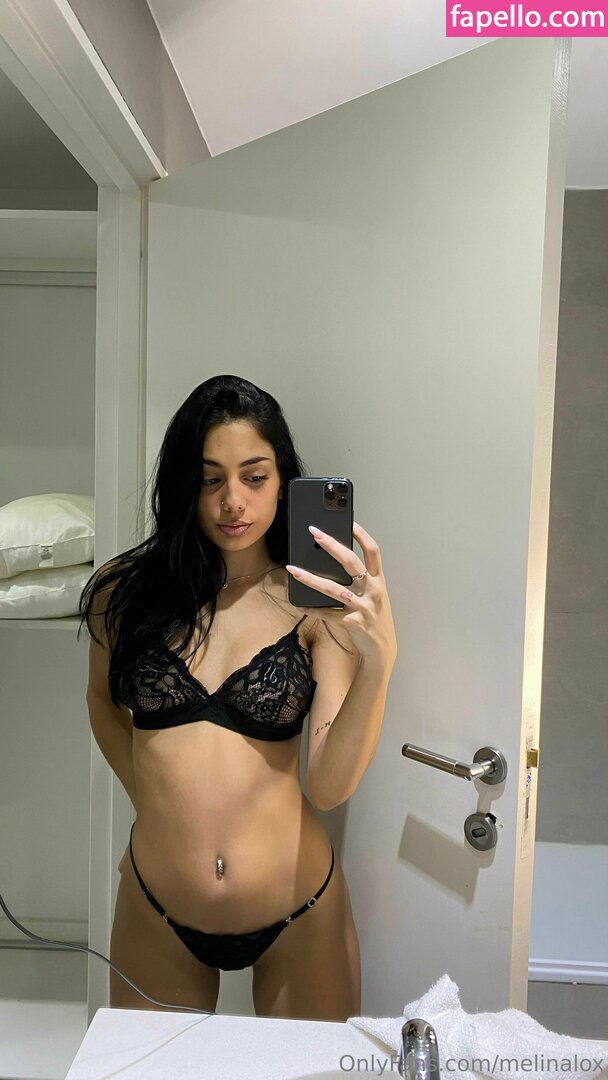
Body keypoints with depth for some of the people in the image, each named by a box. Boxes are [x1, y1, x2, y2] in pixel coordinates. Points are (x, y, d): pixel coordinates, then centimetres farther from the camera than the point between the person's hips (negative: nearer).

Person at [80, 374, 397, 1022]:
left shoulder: (317, 604, -11)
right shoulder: (123, 589, -6)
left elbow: (328, 787, -19)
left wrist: (377, 660, -33)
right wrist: (150, 797, 3)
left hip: (299, 917, -1)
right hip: (156, 912, 2)